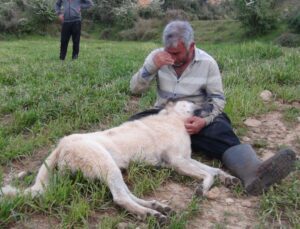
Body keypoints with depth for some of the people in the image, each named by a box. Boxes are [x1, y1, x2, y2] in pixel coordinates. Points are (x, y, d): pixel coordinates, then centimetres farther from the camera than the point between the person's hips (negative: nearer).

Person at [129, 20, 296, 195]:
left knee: (220, 133, -35)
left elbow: (218, 99, -4)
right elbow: (136, 89, -3)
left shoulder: (207, 63, -5)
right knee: (135, 124, -28)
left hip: (197, 116, -3)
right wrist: (151, 66, -21)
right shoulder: (157, 57, -1)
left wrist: (205, 120, -24)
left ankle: (255, 172, -59)